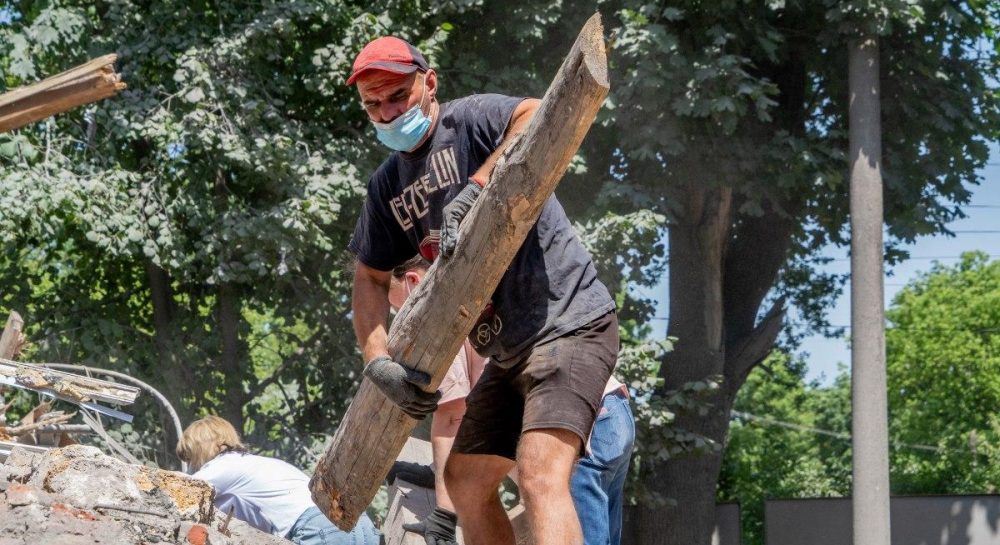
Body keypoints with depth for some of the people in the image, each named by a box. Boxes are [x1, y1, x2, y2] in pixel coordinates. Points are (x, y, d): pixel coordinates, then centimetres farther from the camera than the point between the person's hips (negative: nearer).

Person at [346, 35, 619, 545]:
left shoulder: (470, 119, -9)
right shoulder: (387, 185, 14)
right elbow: (369, 278, 17)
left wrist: (473, 189, -37)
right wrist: (378, 363, 0)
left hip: (568, 321, -10)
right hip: (507, 351, 10)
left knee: (539, 475, -26)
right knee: (464, 478, 17)